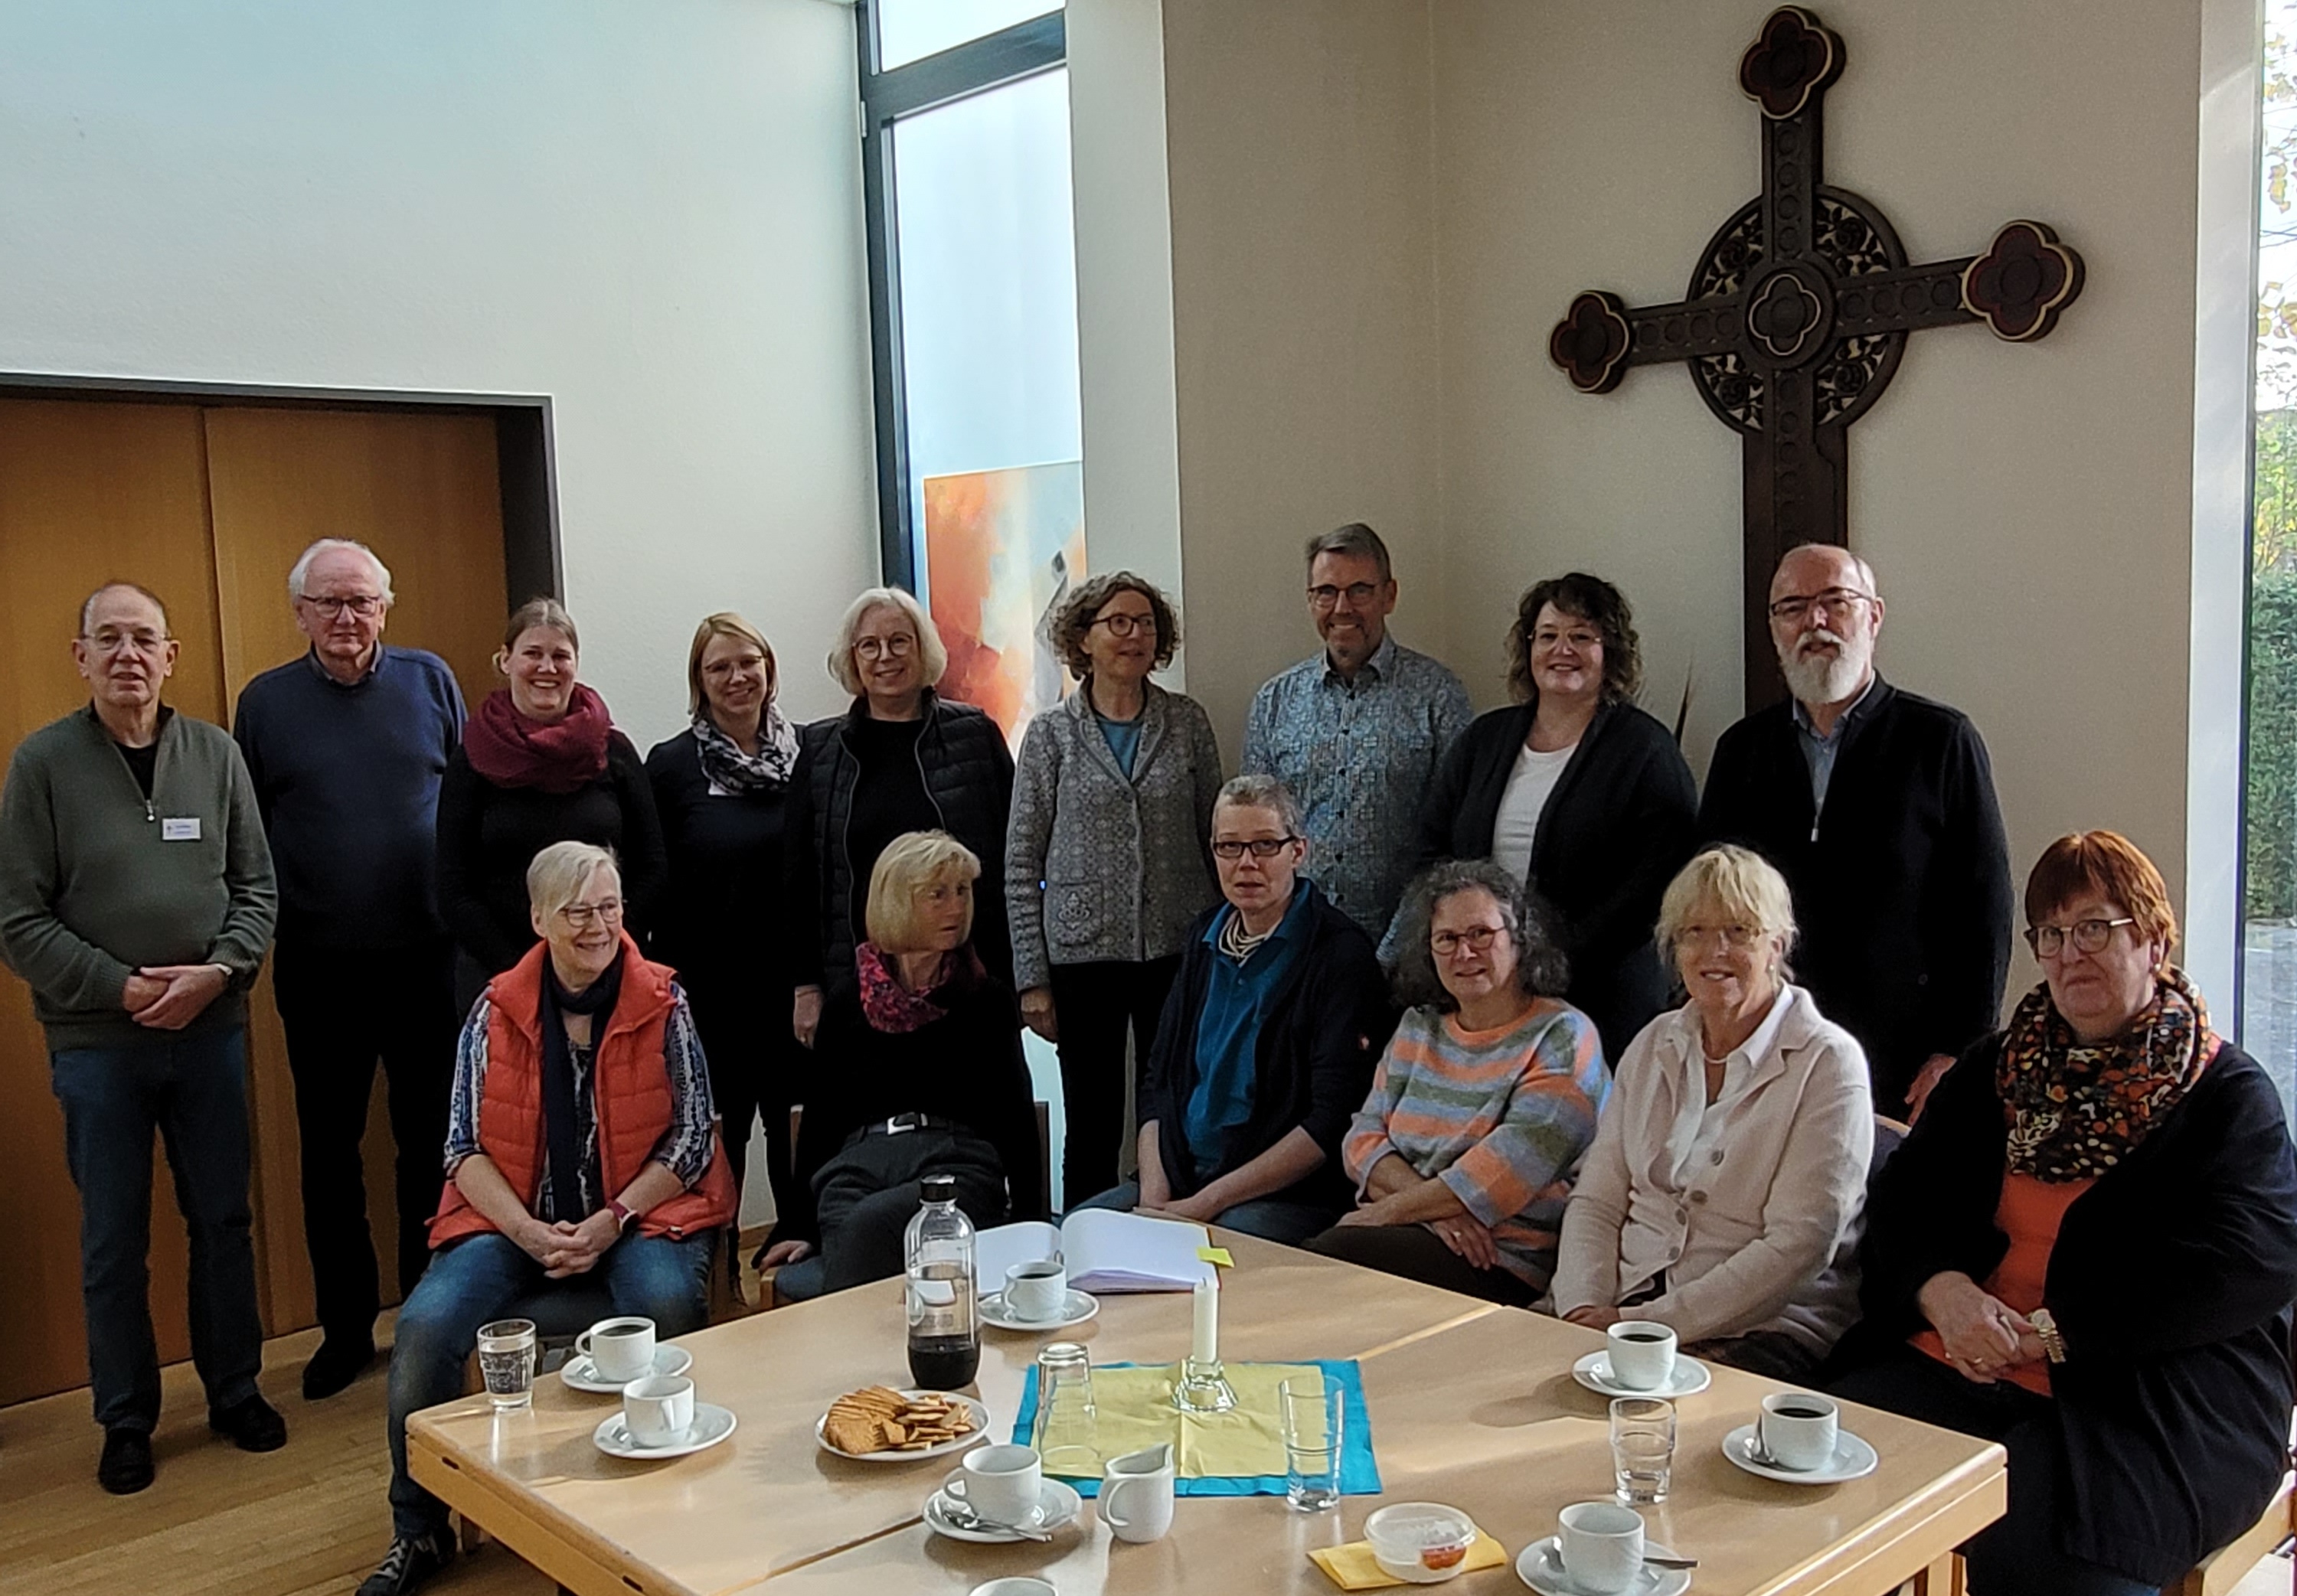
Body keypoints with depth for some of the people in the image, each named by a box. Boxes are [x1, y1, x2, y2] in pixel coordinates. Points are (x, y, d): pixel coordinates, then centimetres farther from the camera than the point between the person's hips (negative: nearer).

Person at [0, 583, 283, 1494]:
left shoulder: (214, 754, 1)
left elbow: (257, 888, 4)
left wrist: (218, 971, -12)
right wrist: (119, 987, -14)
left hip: (210, 1032, 2)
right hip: (96, 1042, -2)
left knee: (223, 1220, 12)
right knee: (113, 1240, 9)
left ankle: (235, 1391, 29)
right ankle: (126, 1421, 24)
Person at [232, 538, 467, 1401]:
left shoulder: (430, 680, 2)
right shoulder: (266, 701, 2)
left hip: (426, 956, 0)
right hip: (317, 967, 1)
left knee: (431, 1144, 8)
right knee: (329, 1150, 10)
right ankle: (345, 1326, 24)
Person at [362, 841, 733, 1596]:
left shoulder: (662, 1004, -3)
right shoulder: (496, 1011, 1)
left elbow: (693, 1135, -3)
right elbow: (466, 1148, 1)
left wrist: (611, 1222, -15)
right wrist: (529, 1232, -15)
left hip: (639, 1212, -2)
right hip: (515, 1219, 2)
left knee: (669, 1307, -33)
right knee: (425, 1326, -23)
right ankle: (418, 1532, 1)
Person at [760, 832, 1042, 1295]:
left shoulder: (985, 999, 15)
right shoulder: (848, 1006, 18)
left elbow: (1015, 1116, 11)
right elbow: (820, 1118, 18)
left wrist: (1029, 1223, -1)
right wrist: (799, 1227, 10)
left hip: (957, 1160, -1)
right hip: (858, 1162, 2)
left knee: (867, 1223, -35)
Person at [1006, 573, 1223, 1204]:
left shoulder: (1188, 722, 5)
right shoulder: (1051, 734, 0)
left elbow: (1215, 837, 9)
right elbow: (1021, 866, 1)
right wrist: (1032, 979, -4)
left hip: (1178, 950, 1)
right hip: (1084, 954, -1)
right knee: (1092, 1128, 6)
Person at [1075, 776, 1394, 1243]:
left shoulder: (1339, 953, -8)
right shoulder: (1206, 936, 14)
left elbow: (1333, 1120, -15)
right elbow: (1158, 1081, 14)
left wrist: (1205, 1205, -16)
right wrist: (1153, 1196, -3)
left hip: (1287, 1197, -6)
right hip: (1180, 1178, 6)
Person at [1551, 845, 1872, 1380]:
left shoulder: (1828, 1063, -4)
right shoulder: (1653, 1045, 14)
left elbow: (1798, 1246, -13)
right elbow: (1595, 1202, 10)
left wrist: (1647, 1323, -18)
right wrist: (1584, 1309, -9)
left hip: (1762, 1330, -5)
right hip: (1626, 1303, 5)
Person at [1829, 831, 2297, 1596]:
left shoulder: (2228, 1093, 4)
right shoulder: (1995, 1068, 19)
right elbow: (1900, 1200, 14)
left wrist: (2052, 1331, -15)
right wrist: (1944, 1292, -10)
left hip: (2160, 1393, -4)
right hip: (1964, 1365, 4)